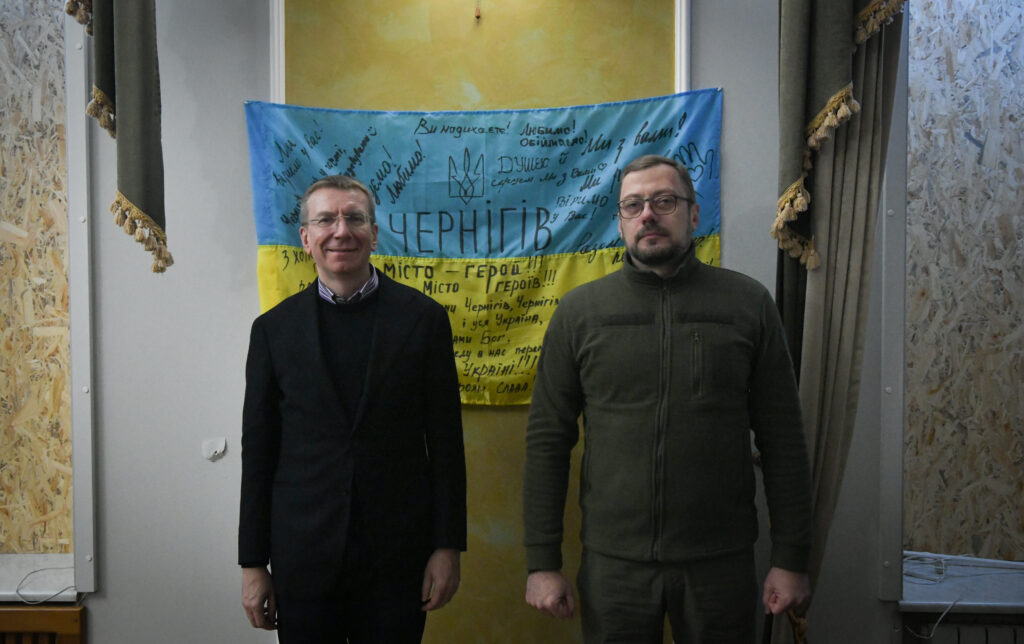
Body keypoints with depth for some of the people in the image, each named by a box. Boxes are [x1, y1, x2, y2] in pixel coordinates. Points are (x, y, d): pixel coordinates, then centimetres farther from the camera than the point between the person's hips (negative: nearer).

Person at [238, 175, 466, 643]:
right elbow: (258, 454, 4)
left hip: (398, 556, -1)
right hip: (302, 559, 1)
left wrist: (448, 546, -3)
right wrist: (253, 564, 4)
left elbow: (446, 441, -1)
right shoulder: (273, 329, 1)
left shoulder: (424, 318, -2)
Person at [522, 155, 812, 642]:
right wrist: (542, 562, -2)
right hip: (612, 562, 0)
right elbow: (547, 441, 0)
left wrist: (790, 558, 0)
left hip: (721, 561, 0)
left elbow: (782, 441, 1)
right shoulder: (578, 311, 0)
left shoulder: (748, 304, 0)